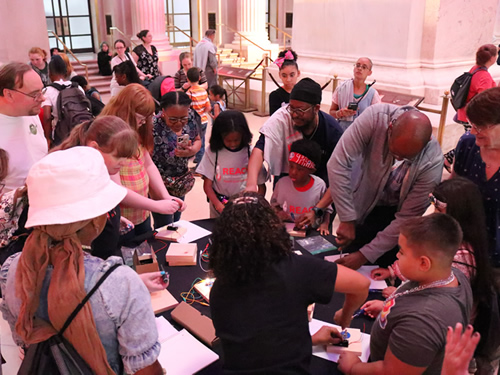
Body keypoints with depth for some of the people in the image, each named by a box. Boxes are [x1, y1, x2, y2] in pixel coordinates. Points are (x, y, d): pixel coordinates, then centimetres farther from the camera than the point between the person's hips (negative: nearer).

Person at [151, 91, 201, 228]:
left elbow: (197, 140, 5)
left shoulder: (191, 117, -10)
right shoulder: (154, 127, -28)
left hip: (181, 179, 6)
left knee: (176, 221, 20)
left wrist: (192, 150, -19)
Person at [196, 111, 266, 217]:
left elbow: (262, 186, -2)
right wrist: (220, 206, -20)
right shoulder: (213, 152, -7)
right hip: (219, 205, 1)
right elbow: (207, 185, -6)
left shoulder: (250, 153, -7)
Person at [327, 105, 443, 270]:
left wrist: (364, 255, -23)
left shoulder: (433, 162, -31)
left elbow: (407, 218, -24)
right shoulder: (375, 117, -33)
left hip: (396, 211, 0)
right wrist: (347, 220, -31)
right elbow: (338, 163, -33)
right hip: (362, 202, 1)